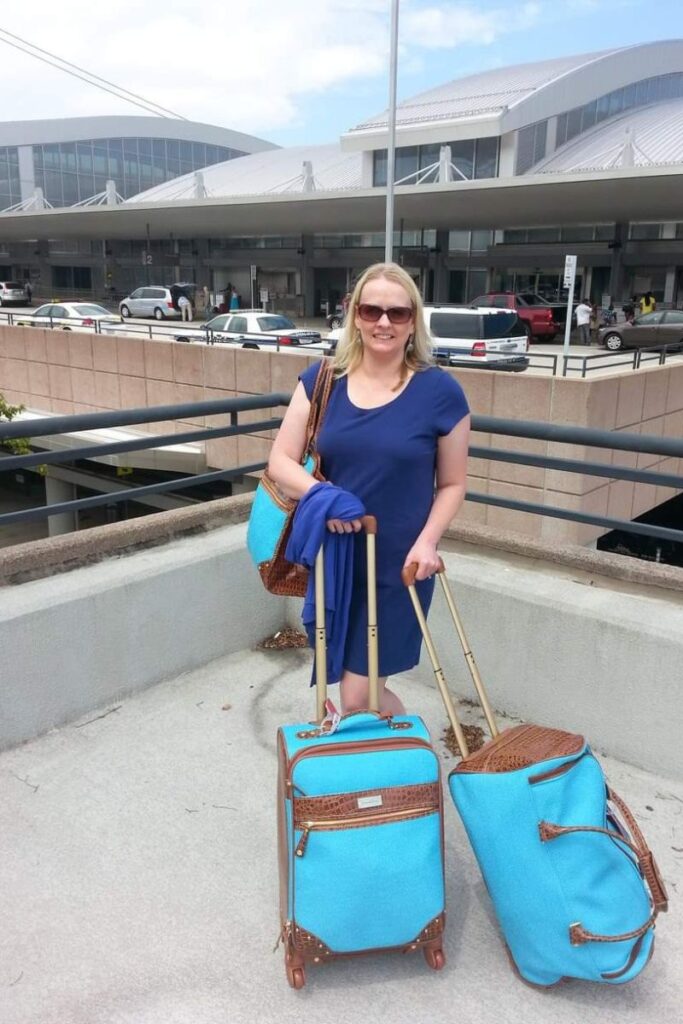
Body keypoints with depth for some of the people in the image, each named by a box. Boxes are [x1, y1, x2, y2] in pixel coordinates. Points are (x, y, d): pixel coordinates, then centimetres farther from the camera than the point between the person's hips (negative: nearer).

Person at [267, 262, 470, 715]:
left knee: (357, 698, 1)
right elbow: (281, 461, -2)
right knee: (357, 686, 19)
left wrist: (427, 541, -16)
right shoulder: (322, 378, -2)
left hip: (397, 565, -3)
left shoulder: (440, 390, -8)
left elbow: (452, 483, -1)